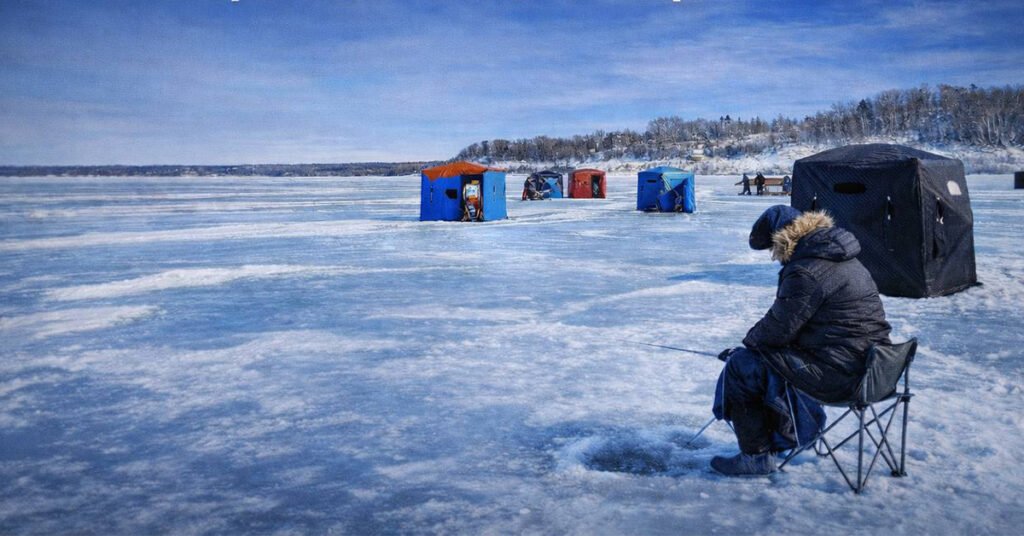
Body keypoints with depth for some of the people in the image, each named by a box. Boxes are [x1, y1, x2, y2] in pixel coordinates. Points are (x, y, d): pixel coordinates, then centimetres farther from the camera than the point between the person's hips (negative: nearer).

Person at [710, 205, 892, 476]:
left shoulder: (806, 272, -22)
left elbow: (779, 329, -15)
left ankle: (756, 455, 6)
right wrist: (757, 339, 14)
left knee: (741, 367, -4)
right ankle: (787, 431, 40)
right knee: (775, 355, 28)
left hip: (838, 374, -10)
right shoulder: (840, 257, 11)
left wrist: (750, 340, 5)